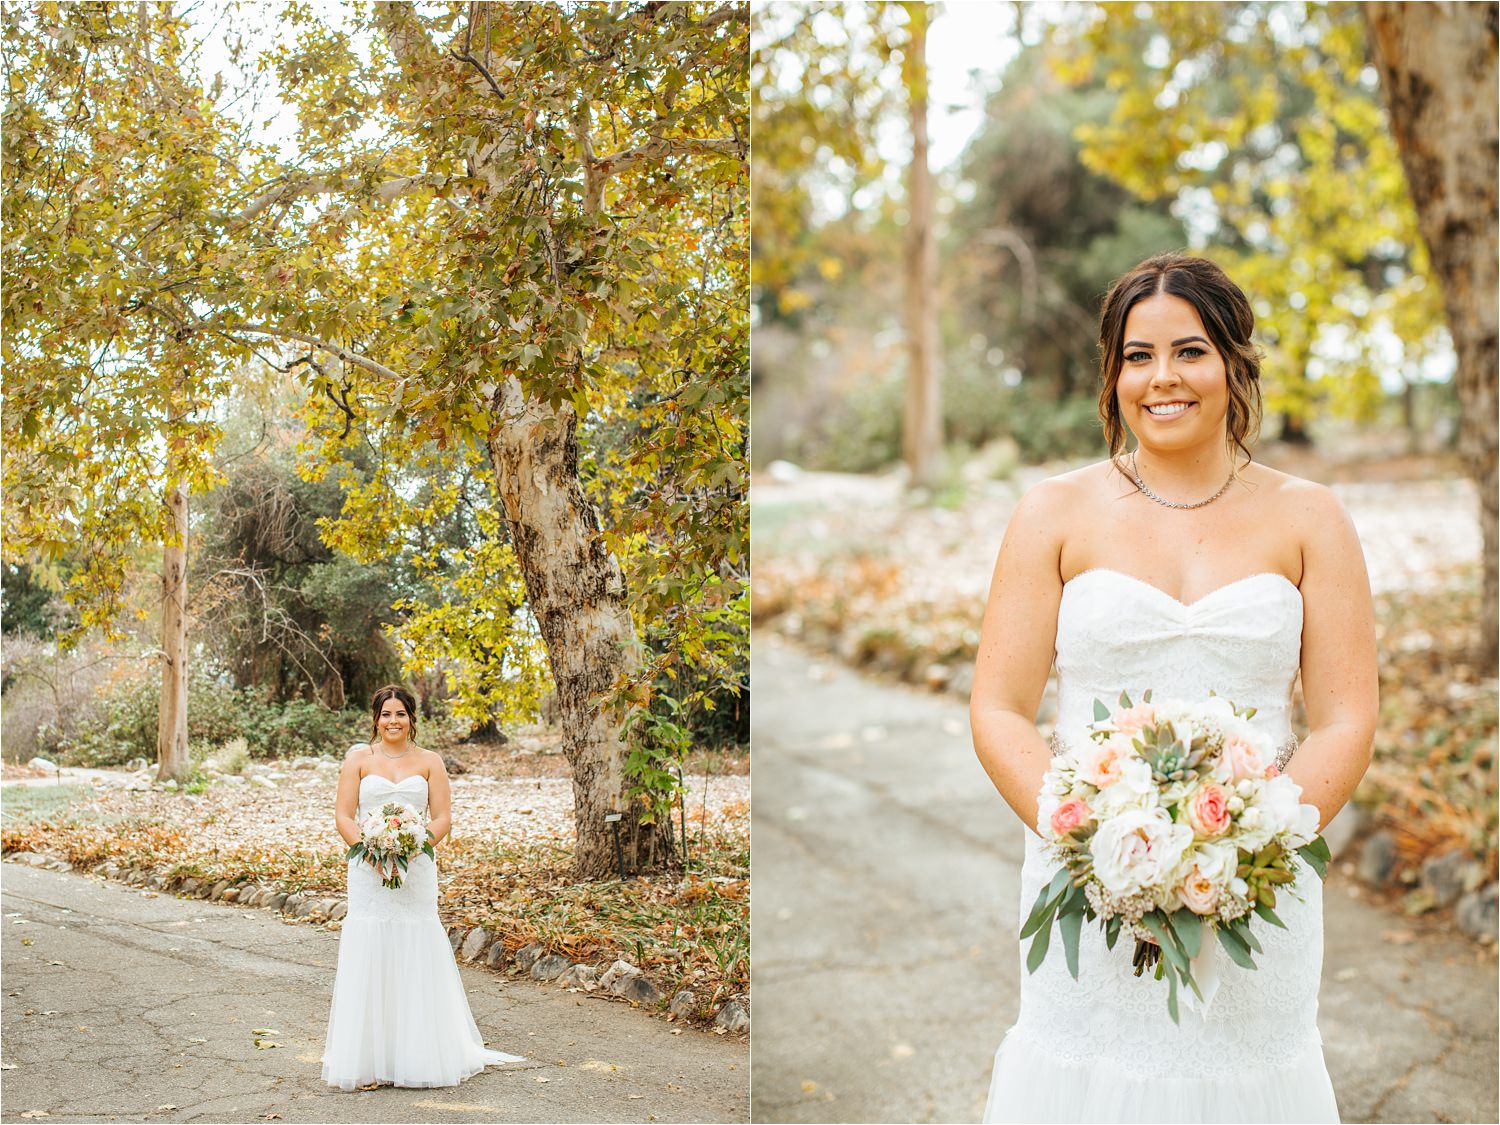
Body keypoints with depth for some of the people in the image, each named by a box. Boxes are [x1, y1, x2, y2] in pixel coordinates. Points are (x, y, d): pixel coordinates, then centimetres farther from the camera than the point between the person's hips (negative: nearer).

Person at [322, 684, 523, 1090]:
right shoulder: (358, 759, 6)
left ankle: (419, 1055, 8)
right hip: (368, 872, 0)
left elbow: (443, 816, 3)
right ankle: (369, 1058, 1)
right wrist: (371, 853, -13)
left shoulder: (429, 762, 8)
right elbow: (343, 815, 1)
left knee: (416, 959, 0)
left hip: (416, 870, 1)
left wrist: (412, 849, -13)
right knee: (368, 957, -3)